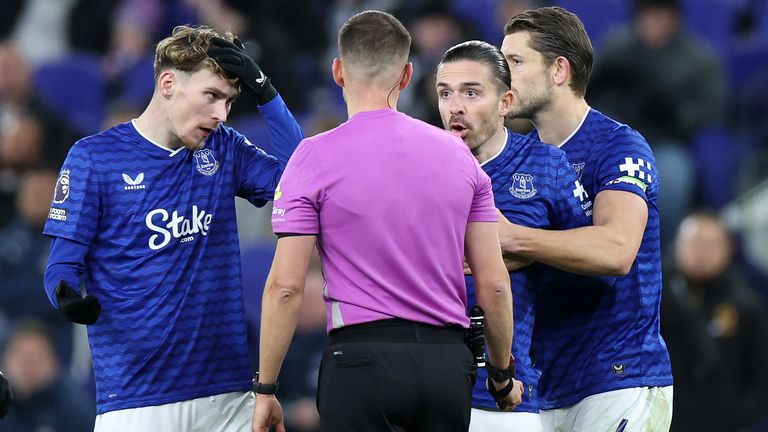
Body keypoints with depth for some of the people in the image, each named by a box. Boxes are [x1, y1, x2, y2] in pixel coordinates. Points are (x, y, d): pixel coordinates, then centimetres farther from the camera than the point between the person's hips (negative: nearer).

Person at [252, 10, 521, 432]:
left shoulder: (316, 157, -4)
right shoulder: (458, 155, 8)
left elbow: (286, 286, -7)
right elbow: (494, 284, 8)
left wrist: (265, 390, -1)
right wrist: (503, 376, 20)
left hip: (363, 358, -4)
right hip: (448, 361, 4)